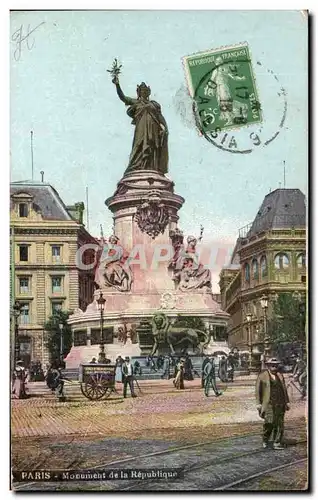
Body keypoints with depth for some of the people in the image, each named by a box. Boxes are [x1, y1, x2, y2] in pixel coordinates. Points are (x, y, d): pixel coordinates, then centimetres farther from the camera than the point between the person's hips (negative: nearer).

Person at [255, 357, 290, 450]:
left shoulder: (280, 375, 14)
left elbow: (284, 389, 18)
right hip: (268, 403, -4)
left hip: (280, 403, 4)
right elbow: (258, 390, 0)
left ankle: (277, 444, 6)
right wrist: (258, 403, -6)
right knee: (269, 422, -11)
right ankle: (265, 440, 11)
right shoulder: (262, 376, 1)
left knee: (279, 423, 0)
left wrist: (287, 402, 12)